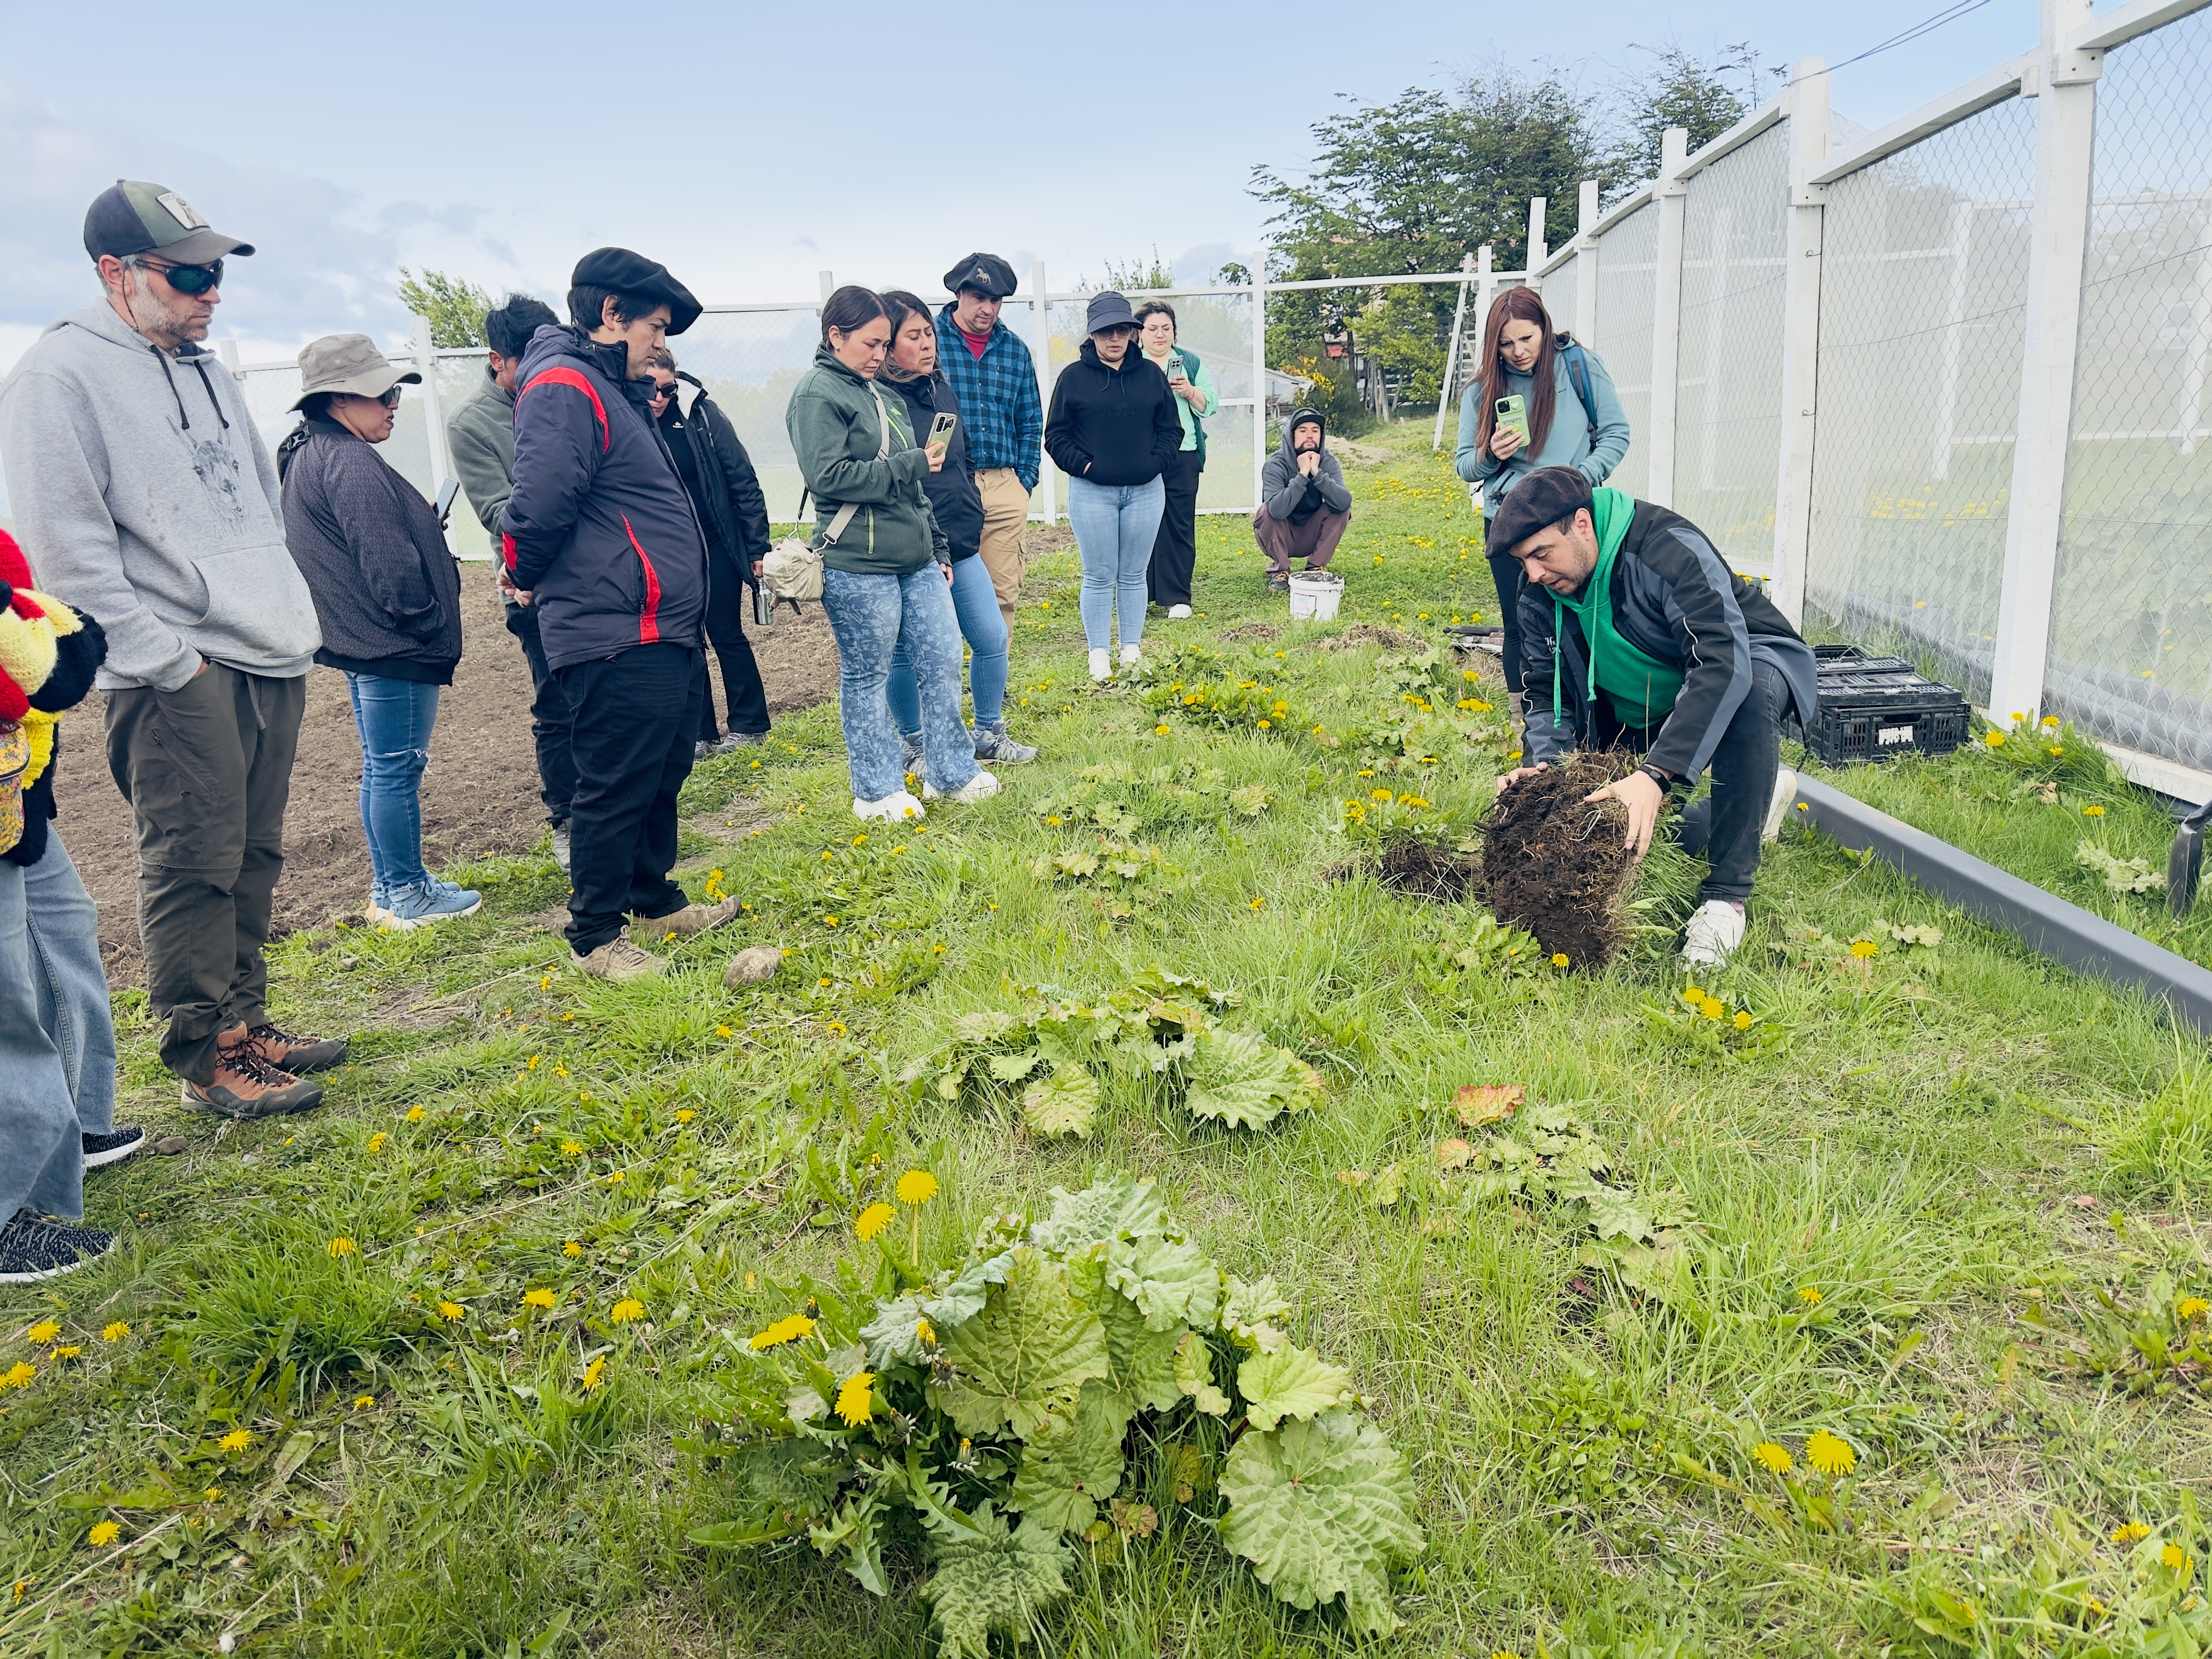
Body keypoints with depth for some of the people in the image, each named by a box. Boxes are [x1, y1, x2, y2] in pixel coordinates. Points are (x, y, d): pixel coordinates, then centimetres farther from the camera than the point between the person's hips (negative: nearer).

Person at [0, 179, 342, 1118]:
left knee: (252, 861, 12)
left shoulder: (204, 369, 19)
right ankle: (207, 1060, 7)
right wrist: (166, 658, -15)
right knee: (193, 869, -3)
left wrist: (290, 612, 15)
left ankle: (245, 1023, 24)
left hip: (271, 662, 8)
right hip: (180, 679, -8)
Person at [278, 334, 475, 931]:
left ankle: (388, 890, 27)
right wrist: (430, 621, -10)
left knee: (381, 767, 17)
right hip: (392, 644, -11)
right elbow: (390, 564, -22)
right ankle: (408, 896, 8)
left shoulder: (307, 458, 15)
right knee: (397, 768, -2)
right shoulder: (350, 463, -19)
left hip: (357, 640, 11)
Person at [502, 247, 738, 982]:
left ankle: (653, 898, 35)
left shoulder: (613, 388, 19)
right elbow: (542, 505, -24)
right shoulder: (564, 388, -15)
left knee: (664, 771, 19)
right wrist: (527, 576, -8)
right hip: (614, 636, -10)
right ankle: (595, 935, 13)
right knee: (615, 786, -1)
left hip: (663, 628, 10)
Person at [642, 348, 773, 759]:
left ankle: (749, 724, 18)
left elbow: (743, 480, -4)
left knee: (727, 635, 5)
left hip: (717, 546, -2)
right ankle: (701, 733, 18)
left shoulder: (701, 413, -8)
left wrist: (758, 546, -7)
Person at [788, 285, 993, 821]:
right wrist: (911, 464, -14)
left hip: (917, 561, 8)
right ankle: (877, 791, 15)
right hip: (858, 565, -8)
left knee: (943, 663, 8)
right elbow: (829, 476, -19)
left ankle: (950, 772, 22)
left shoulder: (882, 394, 18)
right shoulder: (817, 394, -7)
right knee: (866, 678, 3)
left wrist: (937, 547, 21)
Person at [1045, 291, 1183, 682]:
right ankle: (1099, 655, 11)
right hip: (1092, 492, -2)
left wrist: (1155, 462, -4)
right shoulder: (1073, 377, 1)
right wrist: (1084, 465, -11)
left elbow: (1171, 429, 12)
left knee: (1134, 575, 9)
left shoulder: (1151, 375, 9)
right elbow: (1055, 435, 1)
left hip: (1145, 491, 3)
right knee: (1099, 577, 2)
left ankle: (1132, 650, 18)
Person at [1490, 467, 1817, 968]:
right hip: (1642, 714, 6)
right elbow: (1548, 693, -7)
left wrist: (1655, 775, -55)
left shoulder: (1669, 548, -34)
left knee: (1750, 690, -42)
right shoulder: (1540, 596, -12)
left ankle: (1726, 895, -33)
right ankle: (1759, 797, 19)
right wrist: (1542, 763, -30)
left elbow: (1724, 664, -45)